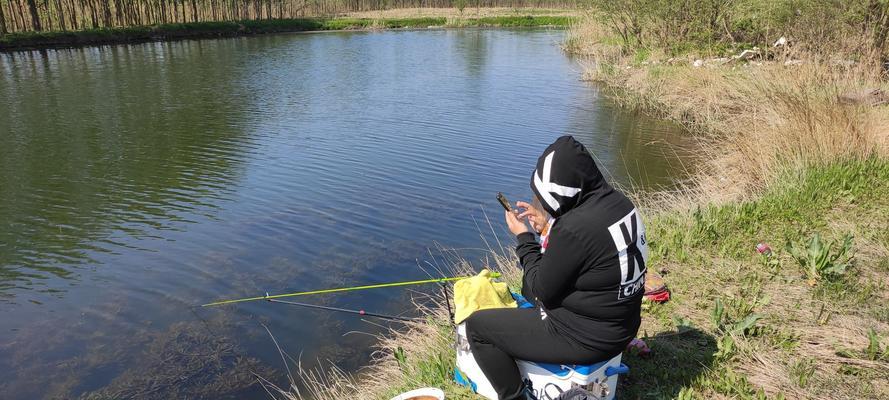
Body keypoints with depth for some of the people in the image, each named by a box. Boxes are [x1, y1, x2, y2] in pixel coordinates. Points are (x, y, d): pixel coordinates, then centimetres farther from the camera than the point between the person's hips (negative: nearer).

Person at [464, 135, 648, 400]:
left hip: (586, 339, -9)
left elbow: (543, 291, -17)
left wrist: (523, 237, -7)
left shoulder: (573, 228, -31)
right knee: (531, 284, 30)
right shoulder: (617, 201, -5)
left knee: (477, 325, 0)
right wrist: (550, 224, 5)